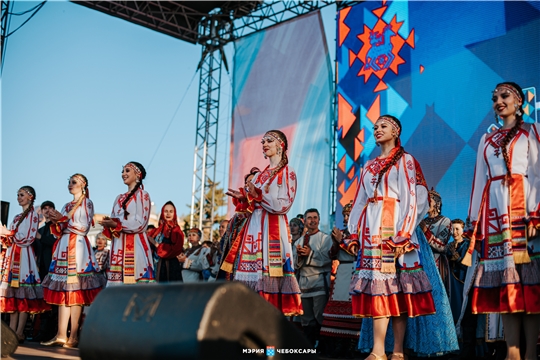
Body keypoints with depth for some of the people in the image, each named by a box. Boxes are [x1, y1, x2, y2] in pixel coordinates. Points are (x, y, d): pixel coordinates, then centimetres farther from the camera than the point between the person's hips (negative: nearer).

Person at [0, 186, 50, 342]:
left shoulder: (32, 214, -2)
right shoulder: (18, 217, 21)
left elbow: (28, 238, -11)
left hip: (24, 255, -8)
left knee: (23, 294, -9)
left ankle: (19, 332, -10)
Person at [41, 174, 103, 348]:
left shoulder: (86, 202, 3)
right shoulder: (67, 206, 22)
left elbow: (84, 227, -8)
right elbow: (59, 231, 18)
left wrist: (63, 219, -11)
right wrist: (55, 222, -2)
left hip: (78, 246, -7)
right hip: (64, 246, 7)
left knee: (75, 290, -10)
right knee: (62, 290, 2)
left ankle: (73, 336, -9)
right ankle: (61, 335, 2)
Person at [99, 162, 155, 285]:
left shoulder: (142, 195, 0)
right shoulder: (119, 198, 21)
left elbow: (140, 223, -10)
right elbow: (113, 220, 19)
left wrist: (115, 224, -17)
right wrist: (108, 224, -4)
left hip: (135, 245, -6)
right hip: (118, 245, 7)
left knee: (134, 278, -11)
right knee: (118, 278, 1)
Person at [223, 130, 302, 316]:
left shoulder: (288, 173, 1)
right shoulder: (259, 175, 20)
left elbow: (283, 206, -10)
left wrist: (258, 194, -16)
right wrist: (243, 197, 0)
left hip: (273, 229, -6)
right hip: (254, 227, 7)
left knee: (269, 270, -12)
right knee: (251, 270, 0)